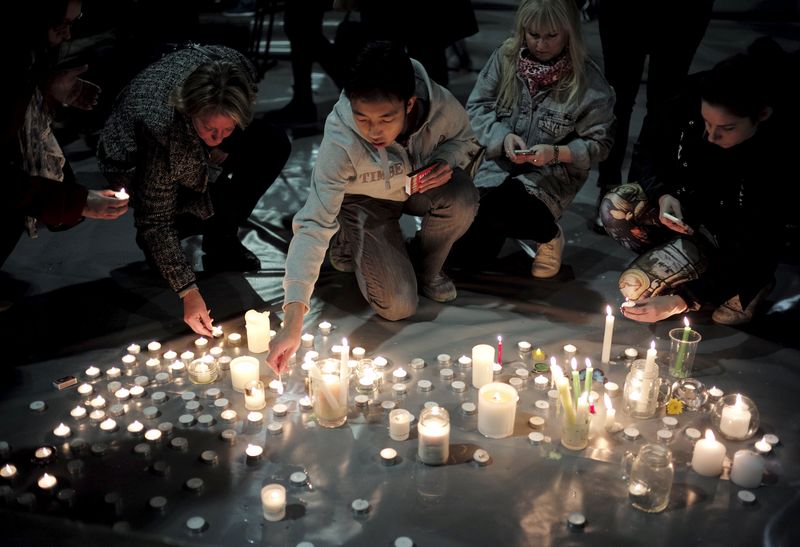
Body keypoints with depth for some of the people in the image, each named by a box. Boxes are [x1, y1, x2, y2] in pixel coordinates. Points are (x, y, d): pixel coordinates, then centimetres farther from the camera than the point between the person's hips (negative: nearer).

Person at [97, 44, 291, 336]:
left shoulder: (234, 68, -32)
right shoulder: (162, 129, -43)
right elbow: (155, 222, -34)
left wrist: (222, 147, -13)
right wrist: (188, 291, -36)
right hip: (134, 163, -5)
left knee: (273, 145, -11)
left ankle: (222, 241, 1)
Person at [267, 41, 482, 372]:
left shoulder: (440, 105, -30)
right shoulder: (340, 143, -38)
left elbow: (466, 139, -4)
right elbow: (314, 224, -39)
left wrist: (447, 161, -30)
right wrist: (292, 323, -46)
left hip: (419, 185, 3)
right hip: (363, 201, -3)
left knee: (461, 201, -32)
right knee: (397, 306, -16)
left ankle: (425, 270, 0)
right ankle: (350, 247, 16)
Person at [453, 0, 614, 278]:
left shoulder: (588, 80, -12)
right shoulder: (505, 56, -4)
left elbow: (599, 143, -7)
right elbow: (476, 107, 0)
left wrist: (557, 153, -24)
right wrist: (503, 137, -19)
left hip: (551, 174, -3)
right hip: (497, 164, 3)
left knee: (497, 208, -34)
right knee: (464, 253, -9)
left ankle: (550, 236, -1)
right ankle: (501, 228, 26)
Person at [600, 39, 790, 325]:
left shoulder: (777, 159, -33)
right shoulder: (692, 101, -22)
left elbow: (752, 253, -28)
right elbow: (649, 150, -3)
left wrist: (681, 300, -35)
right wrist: (663, 195, -23)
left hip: (728, 240, -4)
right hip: (683, 207, 5)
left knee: (636, 286, -21)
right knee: (615, 206, -24)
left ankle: (738, 287, 2)